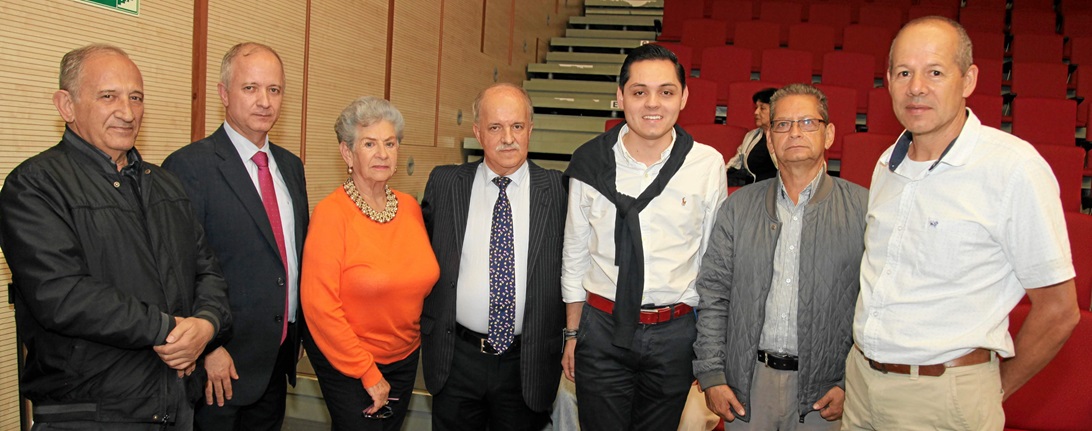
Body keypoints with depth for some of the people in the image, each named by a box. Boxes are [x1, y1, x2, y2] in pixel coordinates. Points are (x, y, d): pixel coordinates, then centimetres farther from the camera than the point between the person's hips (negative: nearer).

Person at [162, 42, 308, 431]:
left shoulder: (291, 166, 10)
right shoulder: (190, 166, -13)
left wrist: (299, 333, 13)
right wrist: (207, 348, -18)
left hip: (278, 358, 7)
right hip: (221, 365, -7)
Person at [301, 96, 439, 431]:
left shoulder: (410, 207, -1)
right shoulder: (331, 212, -17)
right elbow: (319, 305, -18)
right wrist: (369, 374, -15)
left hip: (405, 357, 5)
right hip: (345, 363, -5)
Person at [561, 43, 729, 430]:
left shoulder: (707, 165, -5)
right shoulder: (591, 163, -3)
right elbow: (574, 255, 5)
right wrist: (572, 334, 9)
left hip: (674, 335, 0)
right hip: (602, 329, 0)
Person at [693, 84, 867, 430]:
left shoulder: (864, 209, -3)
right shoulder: (739, 207, 4)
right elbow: (713, 295, 4)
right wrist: (711, 375, -2)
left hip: (821, 391, -2)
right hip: (747, 384, 2)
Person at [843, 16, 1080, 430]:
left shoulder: (1014, 168, -14)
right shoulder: (887, 164, 6)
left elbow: (1058, 310, -10)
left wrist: (994, 390, 0)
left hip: (944, 396, -6)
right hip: (861, 376, 6)